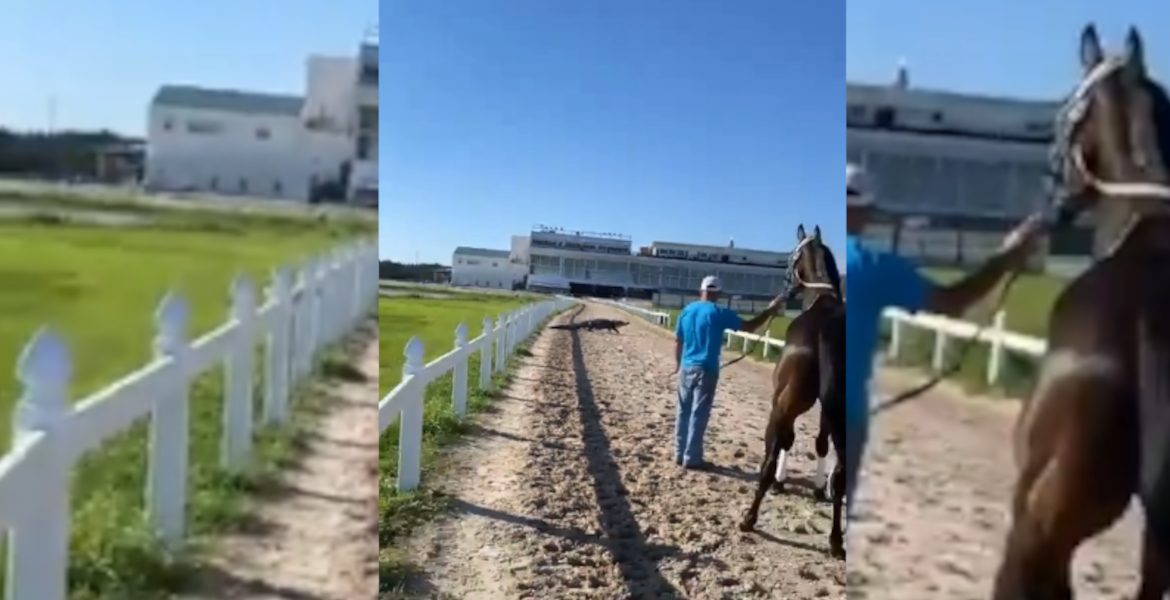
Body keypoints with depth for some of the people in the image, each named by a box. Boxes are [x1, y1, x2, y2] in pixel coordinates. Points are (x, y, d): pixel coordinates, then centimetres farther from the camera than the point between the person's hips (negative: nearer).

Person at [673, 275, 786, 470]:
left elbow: (678, 341, 11)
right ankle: (692, 458, 6)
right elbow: (748, 327, -6)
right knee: (699, 414, 1)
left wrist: (678, 363, 24)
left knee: (684, 412, 12)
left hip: (686, 368, 6)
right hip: (705, 370, -6)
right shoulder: (719, 313, -11)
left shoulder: (687, 310, 6)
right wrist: (770, 310, 3)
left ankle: (680, 454, 19)